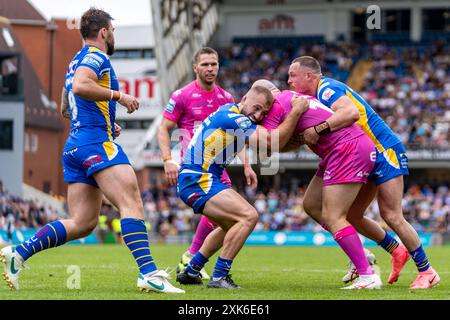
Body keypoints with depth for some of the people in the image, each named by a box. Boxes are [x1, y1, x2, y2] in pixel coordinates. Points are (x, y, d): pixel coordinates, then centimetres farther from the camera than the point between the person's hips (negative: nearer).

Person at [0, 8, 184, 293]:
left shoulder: (77, 61, 26)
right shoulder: (96, 57, -3)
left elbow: (65, 109, 36)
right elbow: (80, 86, -24)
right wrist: (117, 95, -16)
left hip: (75, 145, 10)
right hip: (97, 142, -10)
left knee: (82, 223, 6)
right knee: (132, 205, -18)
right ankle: (149, 273, -30)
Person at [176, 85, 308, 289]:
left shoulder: (230, 111, 12)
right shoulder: (233, 118, -18)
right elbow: (271, 142, -25)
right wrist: (296, 111, -20)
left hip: (194, 179, 11)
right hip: (198, 181, -11)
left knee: (232, 225, 27)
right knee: (248, 216, -21)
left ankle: (190, 272, 30)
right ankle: (219, 277, -17)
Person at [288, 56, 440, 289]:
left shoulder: (327, 88, -17)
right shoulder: (317, 95, 12)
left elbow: (351, 112, -37)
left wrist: (318, 130, -36)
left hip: (385, 152, -10)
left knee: (391, 215, -12)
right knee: (352, 217, 7)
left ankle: (427, 271, -2)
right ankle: (397, 251, 22)